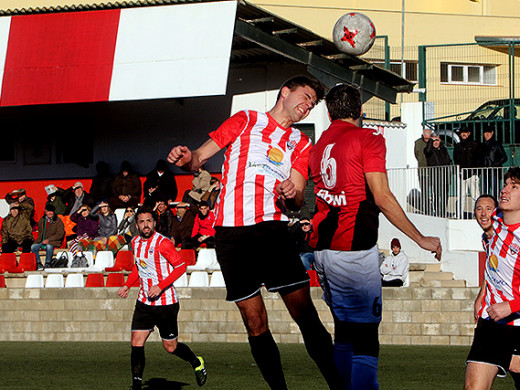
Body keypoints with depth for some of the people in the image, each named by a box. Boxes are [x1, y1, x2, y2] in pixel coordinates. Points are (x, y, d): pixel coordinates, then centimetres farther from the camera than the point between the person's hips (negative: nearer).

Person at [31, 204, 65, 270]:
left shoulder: (58, 221, -3)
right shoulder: (42, 220, 13)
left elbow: (60, 234, -9)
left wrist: (48, 240, -15)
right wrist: (40, 239, 4)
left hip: (53, 242, -5)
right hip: (42, 241, 5)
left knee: (49, 246, -37)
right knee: (33, 247, -20)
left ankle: (47, 264, -21)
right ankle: (39, 263, -10)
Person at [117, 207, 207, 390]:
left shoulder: (162, 243, -15)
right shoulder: (135, 242, 6)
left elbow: (181, 266, -14)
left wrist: (160, 286, -21)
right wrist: (127, 285, 12)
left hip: (166, 302, -5)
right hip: (144, 302, 5)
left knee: (170, 347, 5)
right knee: (136, 343, -8)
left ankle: (197, 363, 34)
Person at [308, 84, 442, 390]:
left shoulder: (319, 145, 14)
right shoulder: (368, 139, -5)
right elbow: (382, 197, -11)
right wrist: (421, 239, -7)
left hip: (322, 248, 7)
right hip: (353, 249, -7)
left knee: (344, 329, 17)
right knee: (365, 335, -8)